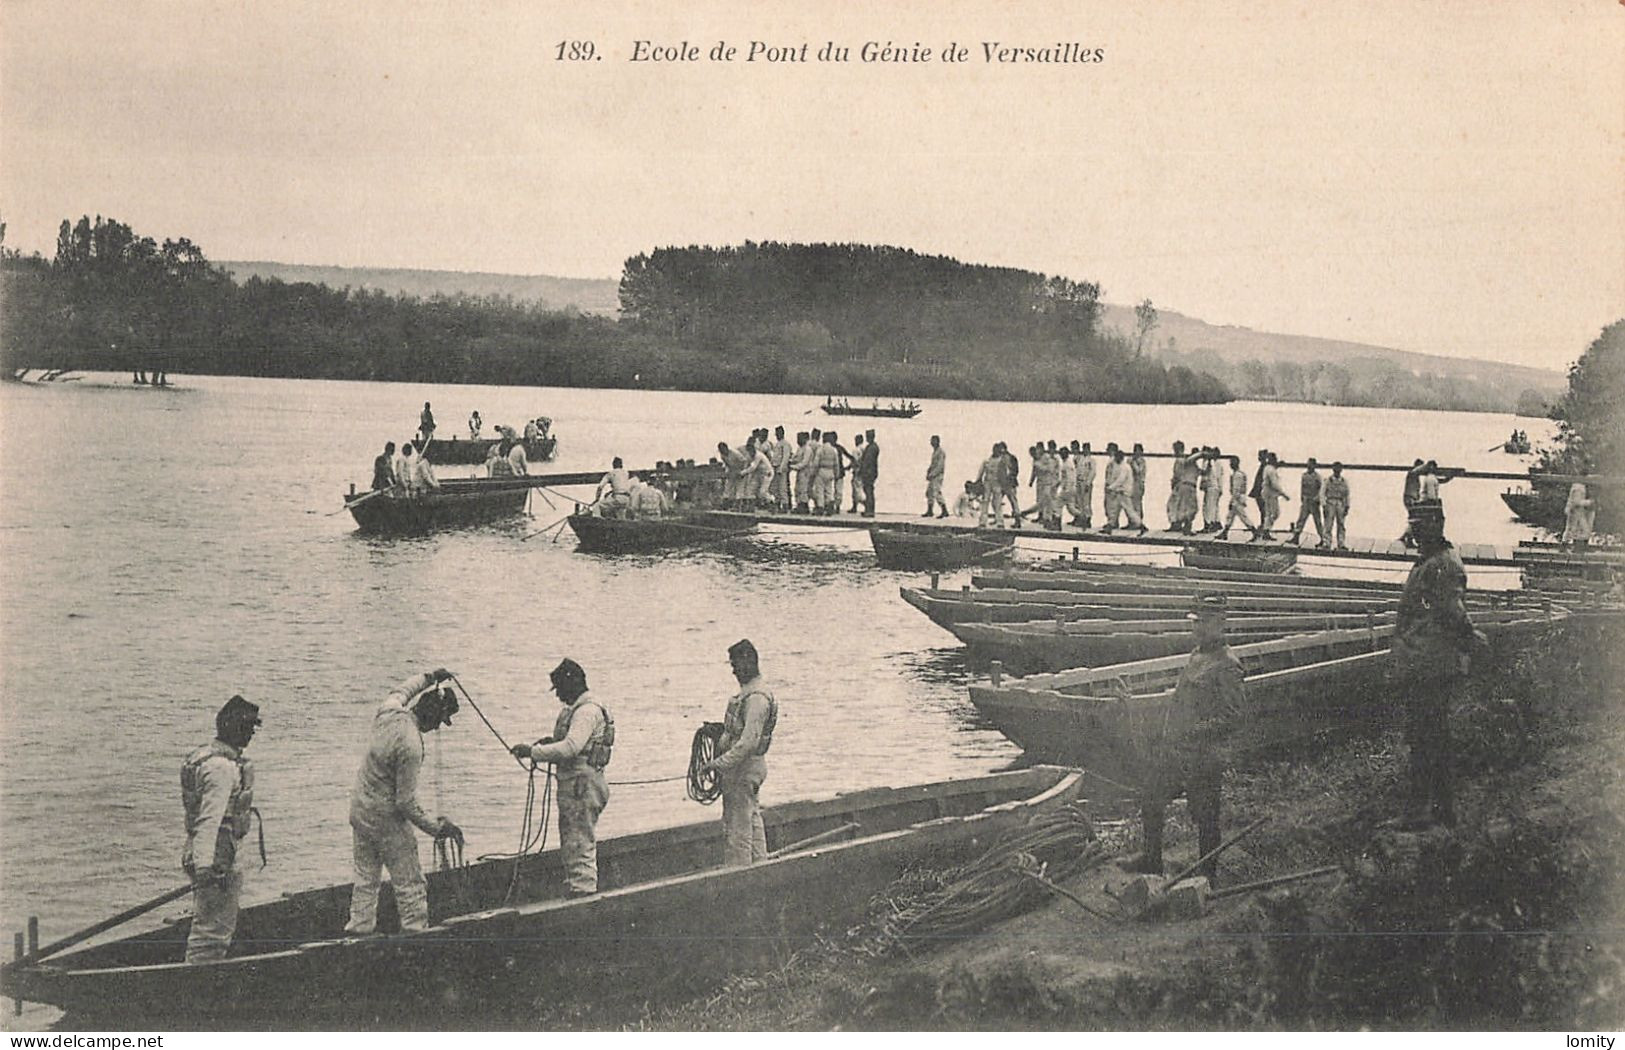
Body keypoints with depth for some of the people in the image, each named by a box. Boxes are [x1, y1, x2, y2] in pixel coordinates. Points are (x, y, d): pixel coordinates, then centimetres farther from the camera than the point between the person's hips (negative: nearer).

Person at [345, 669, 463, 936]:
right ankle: (415, 929, 8)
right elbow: (406, 802, -24)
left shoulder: (388, 713, -8)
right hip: (387, 819, -8)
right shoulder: (410, 744, -28)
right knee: (410, 883, 3)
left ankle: (360, 927, 26)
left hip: (359, 810, 8)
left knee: (365, 878, 19)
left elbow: (400, 691, 21)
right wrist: (437, 828, -16)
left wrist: (430, 677, 32)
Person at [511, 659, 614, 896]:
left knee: (580, 848, -10)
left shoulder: (588, 710, -15)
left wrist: (533, 751, -22)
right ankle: (573, 893, 23)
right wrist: (550, 743, 8)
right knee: (570, 849, 16)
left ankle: (583, 892, -9)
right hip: (572, 787, 11)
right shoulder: (576, 709, 19)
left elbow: (570, 748, -26)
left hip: (582, 787, -11)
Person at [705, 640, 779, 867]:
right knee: (752, 824, 16)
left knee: (737, 829, -6)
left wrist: (720, 763, -25)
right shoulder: (748, 693, 13)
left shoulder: (756, 698, -20)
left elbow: (749, 741, -26)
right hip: (748, 769, 11)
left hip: (744, 769, -11)